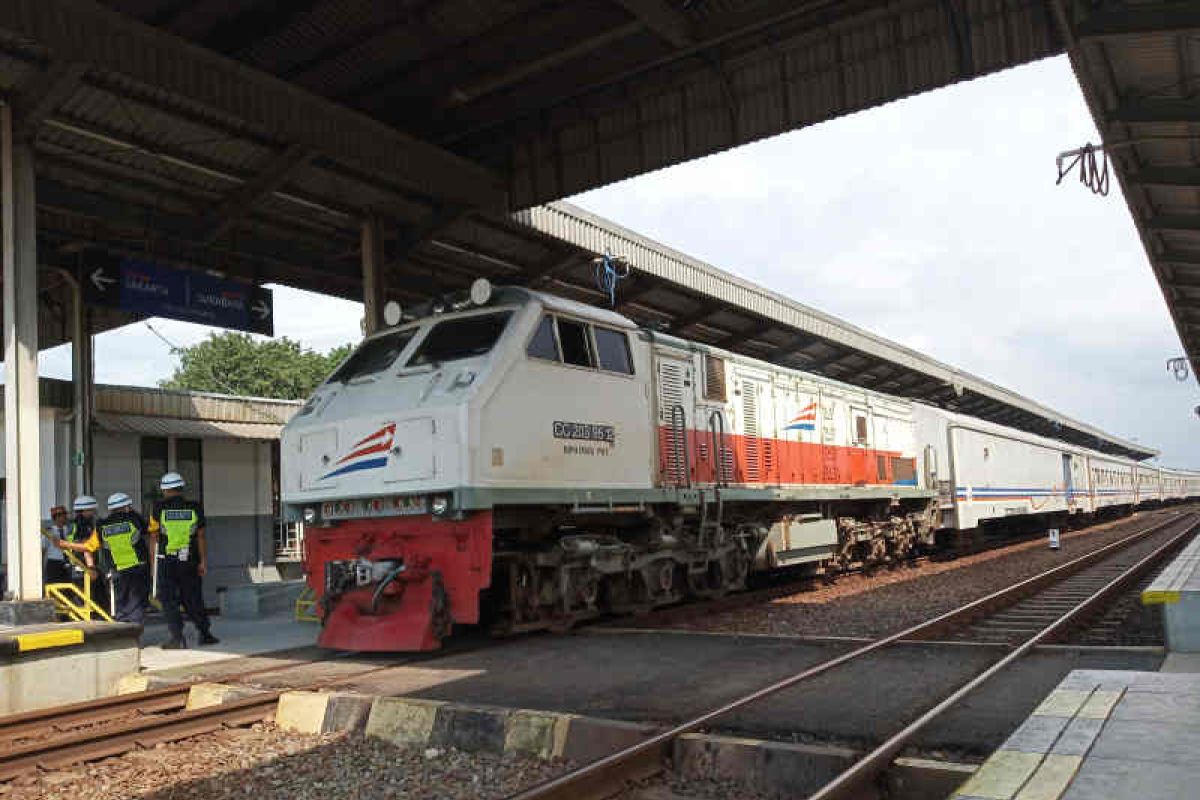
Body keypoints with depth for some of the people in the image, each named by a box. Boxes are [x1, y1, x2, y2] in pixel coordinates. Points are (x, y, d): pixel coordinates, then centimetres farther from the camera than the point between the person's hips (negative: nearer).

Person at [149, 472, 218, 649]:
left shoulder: (159, 508, -4)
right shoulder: (194, 508, -1)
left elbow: (154, 536, 2)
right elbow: (201, 537, 1)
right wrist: (203, 561, 5)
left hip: (167, 562, -2)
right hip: (189, 561, 2)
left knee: (169, 601, 4)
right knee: (193, 599, 13)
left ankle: (177, 636, -4)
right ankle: (205, 633, 19)